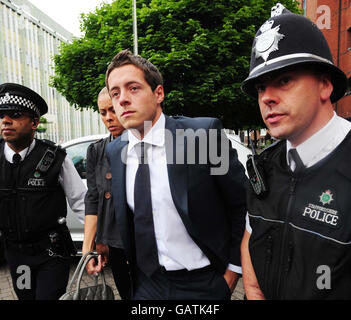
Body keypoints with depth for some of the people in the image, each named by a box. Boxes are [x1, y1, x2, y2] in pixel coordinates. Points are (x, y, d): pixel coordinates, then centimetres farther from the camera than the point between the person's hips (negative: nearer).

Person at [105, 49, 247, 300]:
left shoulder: (204, 132, -18)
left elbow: (243, 203, -10)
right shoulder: (113, 152, -3)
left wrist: (233, 270, -6)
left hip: (204, 283, -3)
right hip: (147, 284, 4)